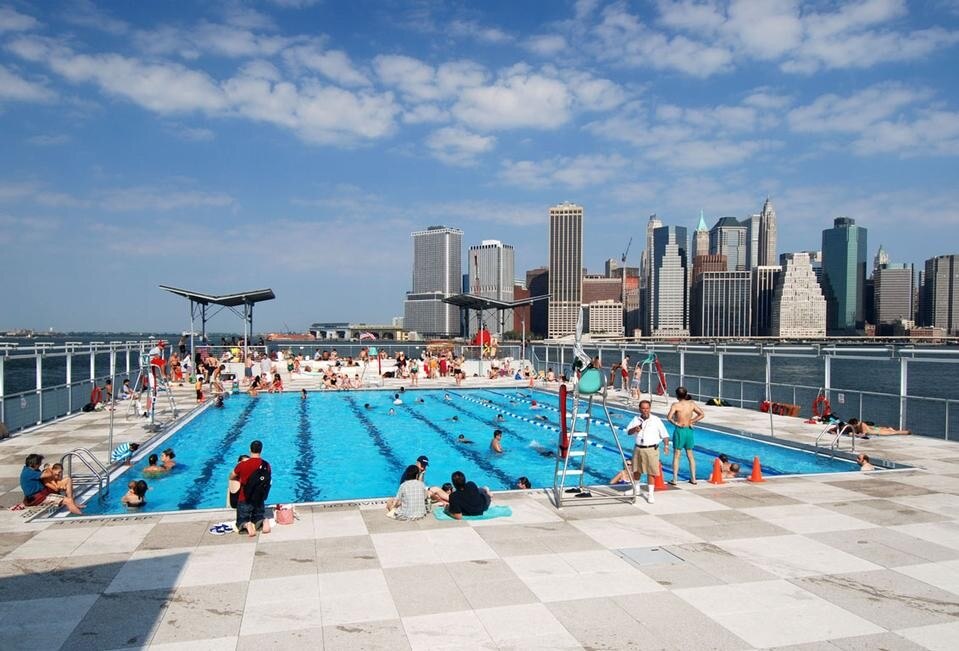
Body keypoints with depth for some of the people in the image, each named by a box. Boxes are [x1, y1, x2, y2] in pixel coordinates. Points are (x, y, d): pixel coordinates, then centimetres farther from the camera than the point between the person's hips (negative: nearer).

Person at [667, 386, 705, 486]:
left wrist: (675, 423, -9)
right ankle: (693, 479, 20)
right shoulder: (692, 404, 0)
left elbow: (669, 417, -25)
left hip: (679, 430, -4)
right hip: (689, 430, 4)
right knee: (690, 456, 16)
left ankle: (674, 480, 5)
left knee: (676, 456, 4)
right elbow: (702, 415, 3)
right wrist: (692, 421, 5)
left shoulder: (675, 405, -14)